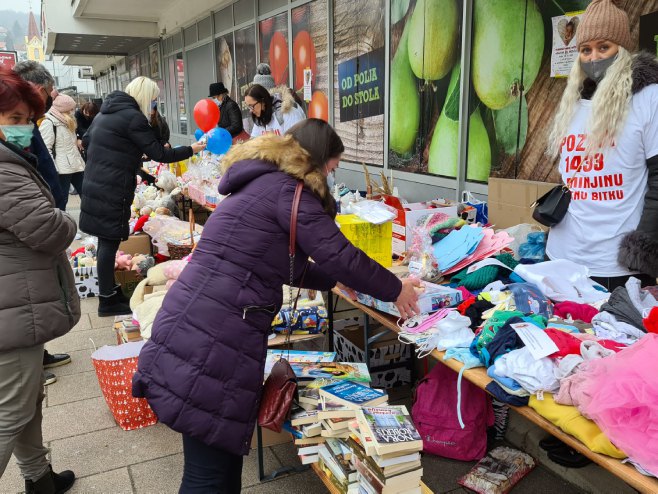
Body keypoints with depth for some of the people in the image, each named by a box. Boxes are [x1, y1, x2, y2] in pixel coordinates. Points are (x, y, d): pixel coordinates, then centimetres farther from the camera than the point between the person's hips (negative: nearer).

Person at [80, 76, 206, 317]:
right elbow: (159, 154, -12)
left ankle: (109, 290, 26)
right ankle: (107, 301, 6)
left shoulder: (106, 112, 14)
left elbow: (86, 141, 23)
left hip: (95, 185, 9)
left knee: (106, 240, 15)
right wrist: (190, 149, -2)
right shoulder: (133, 117, -14)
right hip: (112, 190, -9)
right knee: (109, 241, -3)